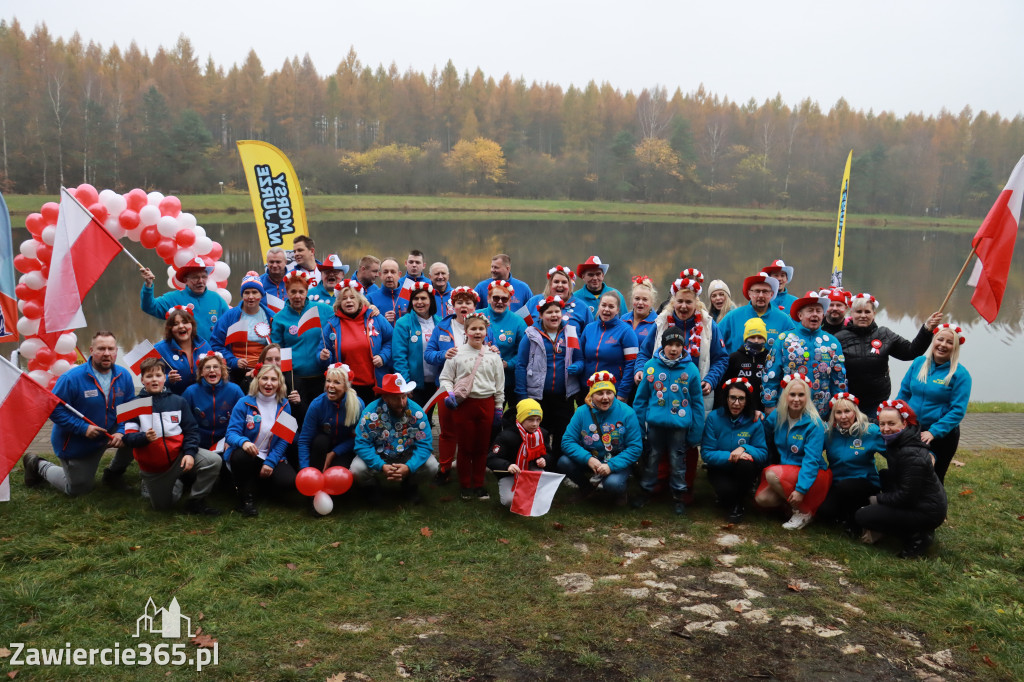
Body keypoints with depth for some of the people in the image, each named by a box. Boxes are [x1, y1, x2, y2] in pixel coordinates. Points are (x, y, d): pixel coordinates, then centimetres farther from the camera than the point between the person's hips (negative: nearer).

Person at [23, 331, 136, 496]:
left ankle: (114, 474, 7)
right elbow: (54, 409, -22)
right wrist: (83, 427, -30)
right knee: (78, 489, 10)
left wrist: (121, 433, -24)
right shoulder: (72, 378, -24)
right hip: (75, 444, -4)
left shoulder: (124, 376, -10)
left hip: (107, 436, 4)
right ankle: (38, 465, 38)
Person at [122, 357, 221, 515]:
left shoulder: (178, 401, 1)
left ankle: (196, 501, -6)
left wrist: (190, 453, -15)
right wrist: (144, 437, -29)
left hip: (178, 456, 0)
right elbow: (128, 438, -8)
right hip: (152, 466, 0)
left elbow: (191, 430, -1)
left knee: (214, 461, -24)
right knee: (161, 506, 9)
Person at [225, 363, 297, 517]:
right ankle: (246, 498, -13)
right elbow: (232, 432, -12)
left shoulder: (284, 405, 2)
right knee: (241, 455, -38)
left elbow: (284, 439, 0)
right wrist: (243, 442, -36)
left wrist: (270, 462, -13)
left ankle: (257, 484, 12)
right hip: (246, 457, -2)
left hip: (272, 458, 3)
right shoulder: (244, 403, -6)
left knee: (289, 481, -24)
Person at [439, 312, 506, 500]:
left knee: (482, 447, 9)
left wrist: (498, 407, 10)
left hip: (486, 405, 2)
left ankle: (478, 484, 22)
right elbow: (445, 378, 2)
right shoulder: (457, 353, -1)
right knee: (464, 447, 6)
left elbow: (499, 384, 11)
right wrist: (450, 394, -15)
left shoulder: (493, 355, 6)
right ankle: (465, 485, 20)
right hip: (463, 405, -2)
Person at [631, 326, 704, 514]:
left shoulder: (690, 369, -6)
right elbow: (641, 398, 3)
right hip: (654, 422, 1)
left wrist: (696, 432, -1)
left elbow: (697, 402, 0)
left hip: (680, 424, -1)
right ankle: (646, 489, 32)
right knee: (651, 457, 15)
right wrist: (639, 424, 1)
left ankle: (679, 495, 27)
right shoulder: (651, 366, -4)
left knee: (678, 461, 11)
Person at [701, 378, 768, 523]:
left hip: (743, 472, 1)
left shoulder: (754, 421, -9)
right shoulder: (714, 418, -12)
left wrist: (744, 448, -31)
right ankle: (727, 501, 10)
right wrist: (729, 456, -29)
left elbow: (763, 453, -12)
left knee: (746, 463, -34)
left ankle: (739, 505, -7)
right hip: (719, 470, -1)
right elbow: (706, 454, -14)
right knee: (726, 490, -32)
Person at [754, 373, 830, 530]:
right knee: (762, 498, -21)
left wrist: (801, 489, -28)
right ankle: (792, 501, 9)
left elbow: (812, 460, -20)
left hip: (811, 475, -5)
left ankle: (804, 512, -11)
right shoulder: (777, 416, 0)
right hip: (784, 469, 5)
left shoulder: (814, 423, -15)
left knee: (772, 474, -32)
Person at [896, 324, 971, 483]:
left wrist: (933, 432, -22)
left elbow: (958, 410, -15)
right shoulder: (919, 363, 0)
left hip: (942, 435, -4)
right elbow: (904, 392, 8)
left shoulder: (960, 374, -13)